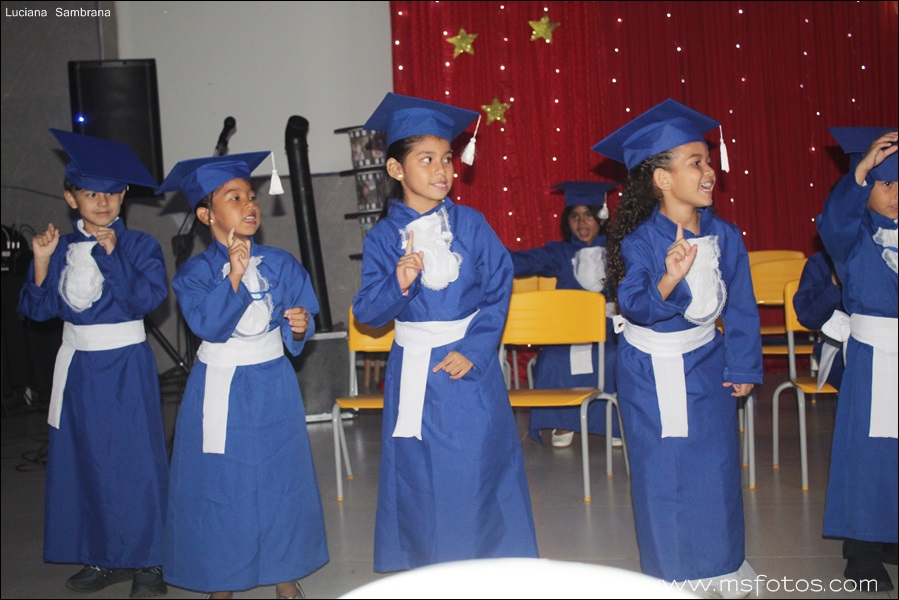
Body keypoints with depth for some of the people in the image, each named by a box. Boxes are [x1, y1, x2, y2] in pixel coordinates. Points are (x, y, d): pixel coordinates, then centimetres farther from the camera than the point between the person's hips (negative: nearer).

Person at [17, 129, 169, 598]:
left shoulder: (139, 245, -5)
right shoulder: (60, 248, 6)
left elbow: (149, 297, -19)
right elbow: (37, 309, 2)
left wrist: (112, 253, -21)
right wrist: (41, 262, -11)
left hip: (126, 366, -4)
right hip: (78, 366, 5)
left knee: (135, 460, -1)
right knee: (84, 459, 10)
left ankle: (147, 562, 11)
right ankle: (104, 557, 23)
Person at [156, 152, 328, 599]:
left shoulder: (281, 264, 0)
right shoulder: (194, 273, -7)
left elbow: (297, 327, 2)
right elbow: (209, 326, -21)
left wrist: (300, 327, -20)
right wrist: (233, 275, -28)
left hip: (272, 385, 2)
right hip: (218, 389, -2)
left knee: (279, 477, 9)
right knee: (219, 482, 5)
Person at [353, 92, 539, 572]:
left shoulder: (471, 225, -2)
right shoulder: (383, 238, -2)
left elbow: (499, 288, -3)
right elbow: (366, 312, -5)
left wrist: (474, 351, -13)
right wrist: (398, 286, -25)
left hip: (470, 363, 0)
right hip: (413, 370, 1)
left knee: (476, 470, 3)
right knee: (419, 475, 7)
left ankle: (487, 562, 22)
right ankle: (427, 566, 25)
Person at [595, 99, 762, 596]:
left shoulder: (724, 235, -5)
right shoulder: (640, 241, -18)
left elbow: (741, 306, 3)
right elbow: (633, 306, -26)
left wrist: (743, 365, 4)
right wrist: (667, 282, -44)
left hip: (707, 366, 4)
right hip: (652, 370, -3)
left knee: (716, 465, 11)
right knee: (662, 471, 5)